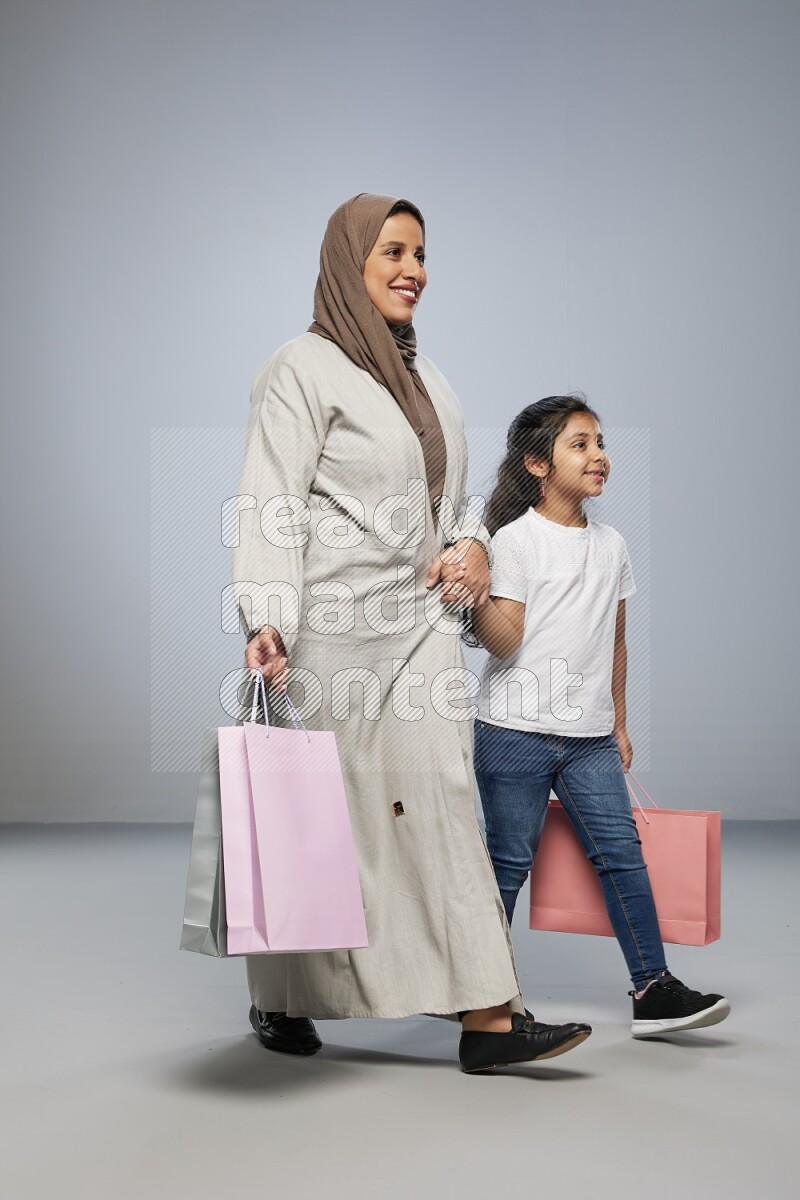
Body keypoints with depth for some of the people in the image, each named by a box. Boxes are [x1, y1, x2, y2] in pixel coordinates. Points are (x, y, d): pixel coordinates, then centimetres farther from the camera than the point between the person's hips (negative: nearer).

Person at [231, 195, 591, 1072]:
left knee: (440, 798, -2)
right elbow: (271, 505, -13)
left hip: (421, 620, 6)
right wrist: (268, 620, -26)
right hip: (334, 628, -6)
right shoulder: (303, 369, -6)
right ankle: (281, 1000, 25)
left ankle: (487, 1015, -3)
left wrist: (473, 545, 3)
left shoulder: (422, 375, 17)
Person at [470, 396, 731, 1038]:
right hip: (517, 732, -5)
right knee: (509, 860, 2)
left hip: (590, 737, 5)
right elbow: (505, 642, -13)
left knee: (621, 852, -2)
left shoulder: (611, 545, 12)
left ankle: (653, 989, 1)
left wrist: (619, 725, 18)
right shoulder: (515, 540, -6)